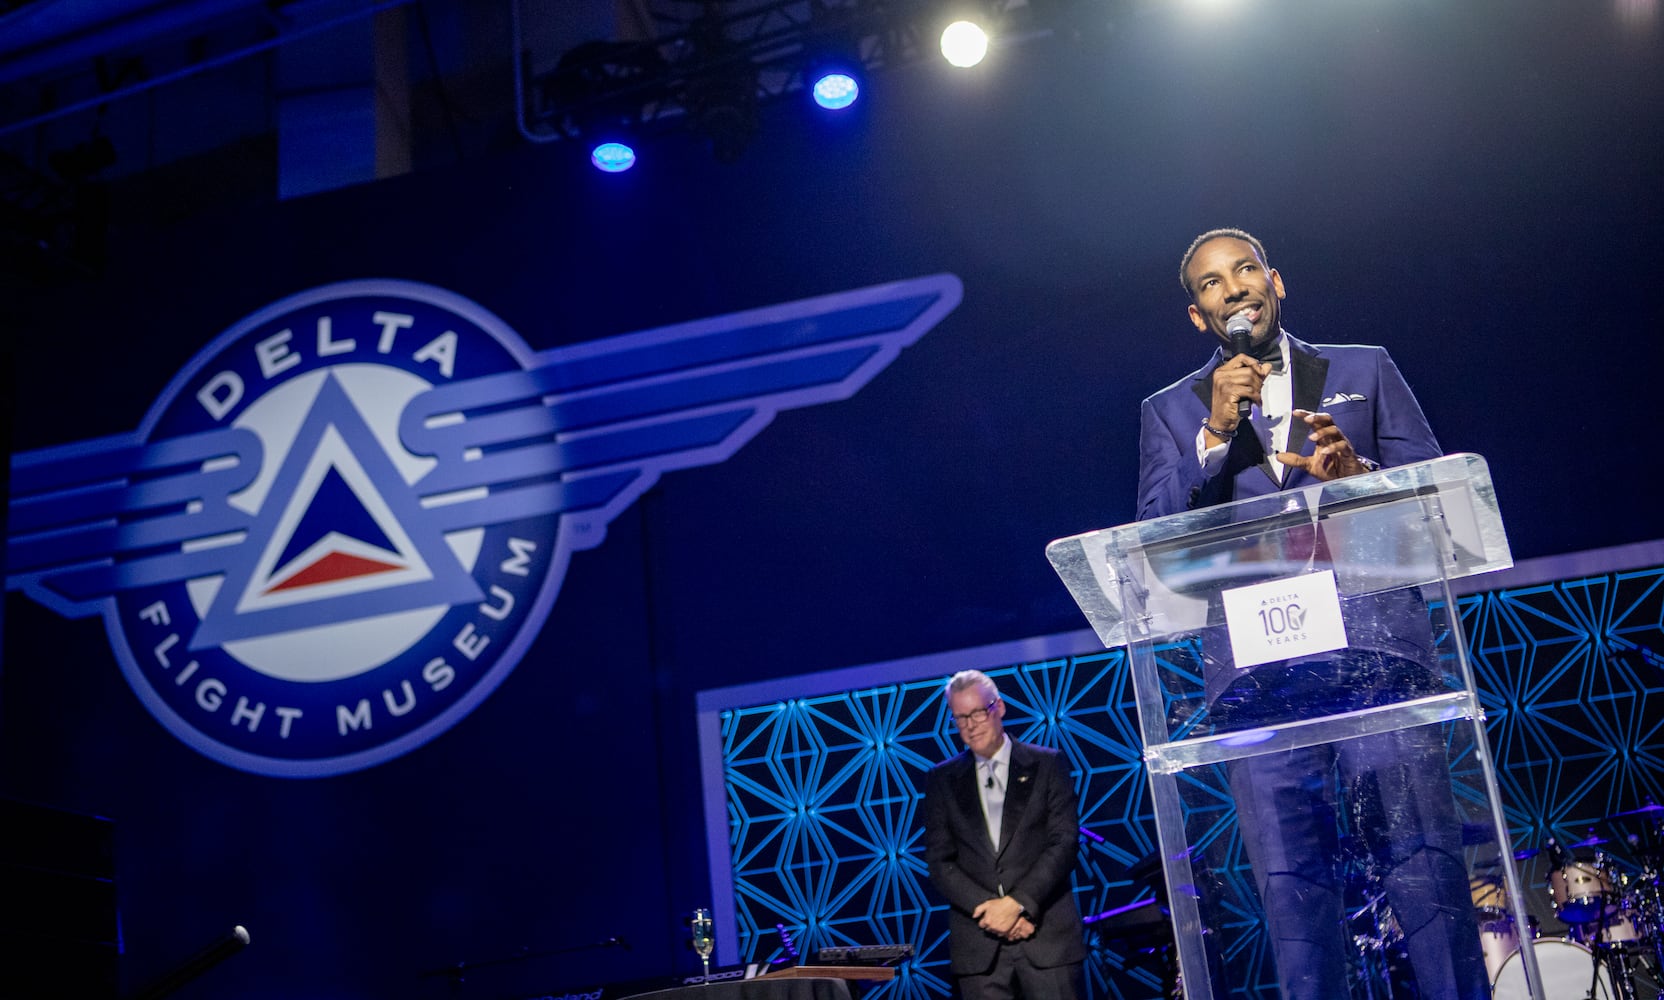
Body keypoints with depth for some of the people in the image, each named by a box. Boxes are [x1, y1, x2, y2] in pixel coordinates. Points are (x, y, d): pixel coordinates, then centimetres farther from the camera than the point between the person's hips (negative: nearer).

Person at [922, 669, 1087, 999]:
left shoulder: (1047, 764, 7)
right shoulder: (942, 779, 11)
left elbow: (1064, 842, -2)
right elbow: (940, 861, 5)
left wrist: (1017, 903, -12)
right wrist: (987, 908, -10)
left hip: (1048, 933, -1)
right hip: (979, 942, 1)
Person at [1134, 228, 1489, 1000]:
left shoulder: (1364, 371, 19)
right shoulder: (1170, 412, 18)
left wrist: (1360, 473, -9)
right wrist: (1215, 434, -6)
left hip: (1375, 644, 0)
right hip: (1256, 669, 1)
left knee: (1424, 861, -6)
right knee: (1292, 880, -1)